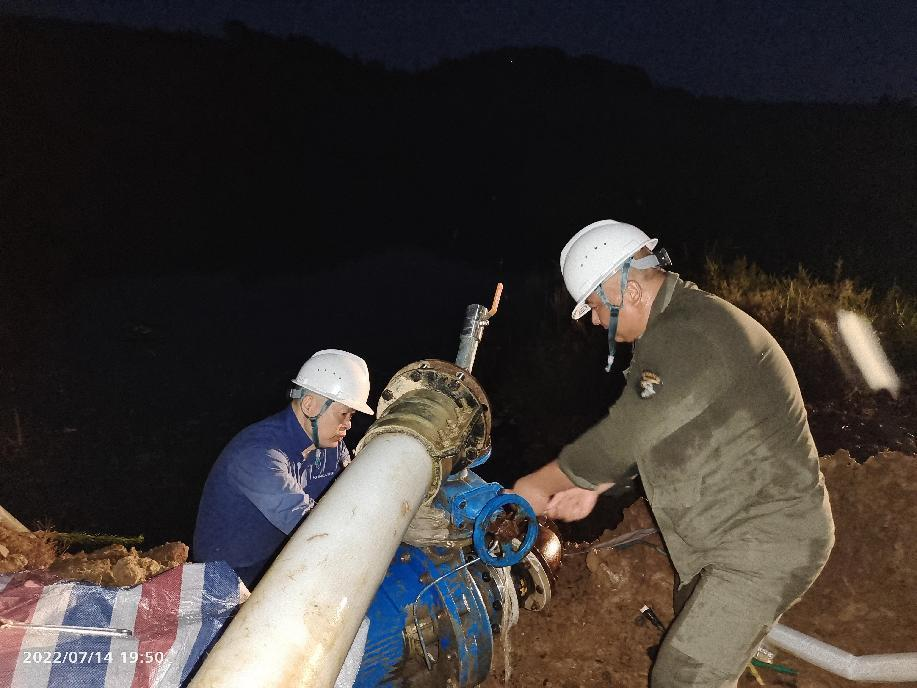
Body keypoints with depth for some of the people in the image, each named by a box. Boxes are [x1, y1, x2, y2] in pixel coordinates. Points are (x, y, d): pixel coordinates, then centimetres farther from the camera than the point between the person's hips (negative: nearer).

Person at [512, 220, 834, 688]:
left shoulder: (685, 339, -27)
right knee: (693, 629, 25)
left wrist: (537, 485, -11)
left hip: (766, 542, -10)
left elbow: (623, 436, -25)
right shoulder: (676, 325, 7)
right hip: (741, 527, 10)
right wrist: (592, 488, 3)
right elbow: (643, 438, 12)